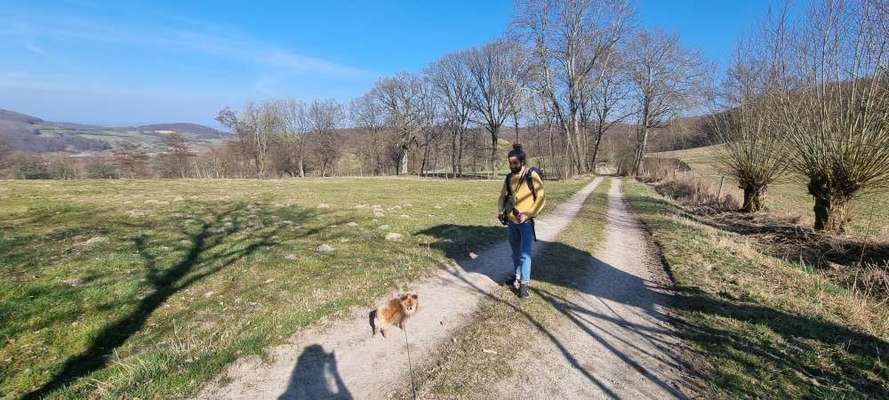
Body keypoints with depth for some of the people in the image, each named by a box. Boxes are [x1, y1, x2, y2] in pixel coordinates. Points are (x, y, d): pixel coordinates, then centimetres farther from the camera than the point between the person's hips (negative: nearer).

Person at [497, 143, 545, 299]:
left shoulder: (532, 175, -10)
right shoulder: (509, 177, 6)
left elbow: (541, 198, -11)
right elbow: (503, 196, 15)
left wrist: (528, 214, -20)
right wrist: (501, 210, -3)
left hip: (526, 222, -6)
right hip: (511, 221, 6)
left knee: (525, 253, -6)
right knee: (515, 252, 18)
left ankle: (524, 284, 3)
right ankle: (518, 276, 35)